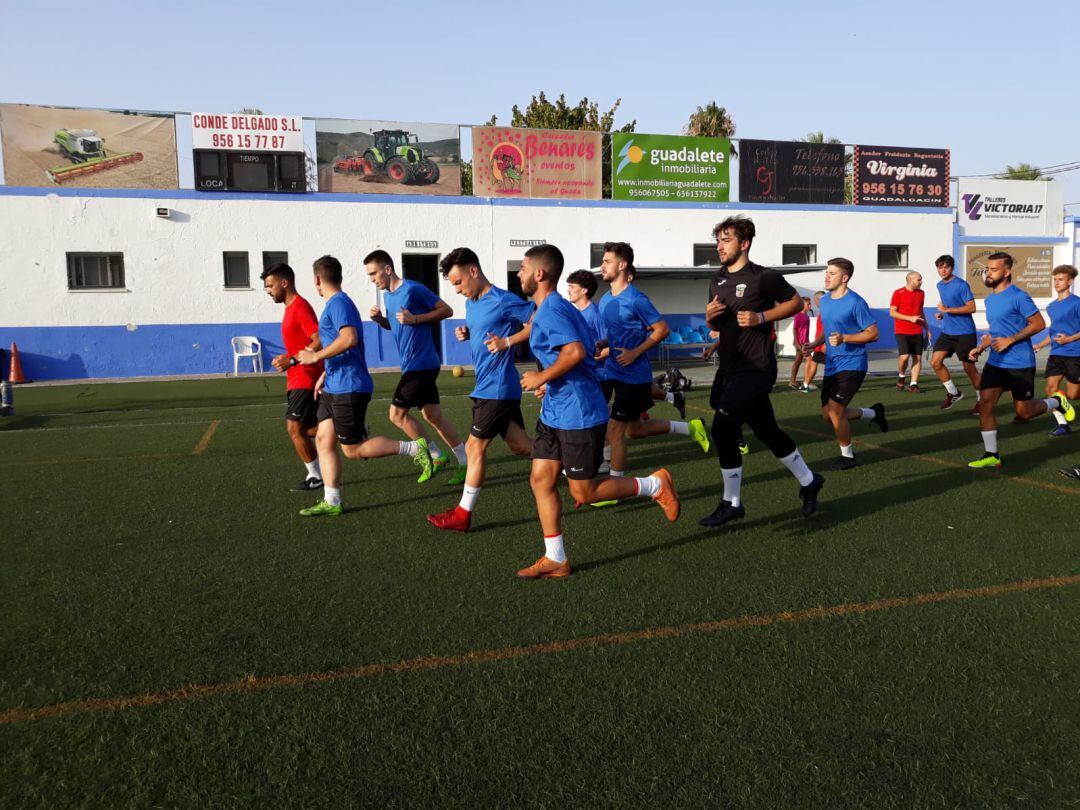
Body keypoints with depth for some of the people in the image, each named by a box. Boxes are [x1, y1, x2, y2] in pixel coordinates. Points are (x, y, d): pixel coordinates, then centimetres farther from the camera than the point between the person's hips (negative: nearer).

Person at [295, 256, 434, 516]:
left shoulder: (339, 303, -14)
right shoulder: (335, 304, 18)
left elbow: (349, 339, -30)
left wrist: (316, 356, -22)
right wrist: (325, 375, 27)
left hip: (349, 389, -10)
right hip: (334, 388, 10)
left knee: (353, 449, -4)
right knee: (323, 439, 6)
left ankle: (414, 448, 1)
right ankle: (331, 501, 10)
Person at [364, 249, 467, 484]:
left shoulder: (413, 289, -14)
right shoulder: (387, 295, 12)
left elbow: (446, 310, -11)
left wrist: (415, 319, -20)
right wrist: (380, 319, 4)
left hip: (421, 363, -9)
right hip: (413, 365, 9)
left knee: (397, 413, -6)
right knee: (432, 415, 10)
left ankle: (436, 456, 8)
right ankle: (465, 463, 15)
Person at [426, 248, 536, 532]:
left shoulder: (503, 301, -15)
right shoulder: (471, 303, 13)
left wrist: (507, 341, -22)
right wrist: (466, 333, 5)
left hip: (496, 388, -9)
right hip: (488, 386, 9)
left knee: (475, 447, -3)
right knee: (521, 445, 12)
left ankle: (463, 515, 7)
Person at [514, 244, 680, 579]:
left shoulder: (550, 310, -17)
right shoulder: (557, 307, 14)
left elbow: (576, 352, -32)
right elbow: (579, 351, 23)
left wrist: (542, 377, -20)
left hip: (579, 416, -10)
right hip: (555, 413, 10)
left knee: (584, 492, 1)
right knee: (541, 479, 8)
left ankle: (655, 485, 17)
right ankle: (555, 560, 16)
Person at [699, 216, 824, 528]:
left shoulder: (764, 277, -9)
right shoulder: (717, 280, 12)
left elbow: (796, 302, -2)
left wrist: (761, 317, -14)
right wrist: (710, 315, -3)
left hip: (755, 368, -8)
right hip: (730, 367, 8)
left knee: (723, 428, -13)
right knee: (767, 431, 16)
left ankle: (731, 504, 1)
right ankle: (808, 481, 36)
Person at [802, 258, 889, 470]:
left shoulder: (855, 302, -14)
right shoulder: (825, 301, 9)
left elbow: (873, 333, -13)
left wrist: (844, 338, -25)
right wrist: (814, 344, 4)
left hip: (851, 364, -8)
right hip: (831, 365, 8)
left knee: (834, 411, -14)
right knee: (827, 415, 12)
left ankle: (847, 456, 9)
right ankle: (874, 413, 35)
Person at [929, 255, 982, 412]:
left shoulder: (962, 285, -13)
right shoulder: (940, 285, 10)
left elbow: (972, 308, -18)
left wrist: (947, 310, -22)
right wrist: (941, 314, 7)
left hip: (964, 332, -7)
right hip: (947, 332, 7)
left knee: (969, 367, 0)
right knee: (935, 362, -3)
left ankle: (981, 400, 15)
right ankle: (954, 393, 14)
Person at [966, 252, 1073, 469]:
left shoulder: (1018, 297, -13)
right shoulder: (990, 299, 11)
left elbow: (1039, 324, -13)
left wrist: (1010, 340, -19)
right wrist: (980, 348, 7)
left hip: (1020, 364, -7)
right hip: (995, 362, 7)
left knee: (1024, 413, 3)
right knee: (985, 405, -6)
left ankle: (1056, 401, 34)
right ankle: (991, 455, 2)